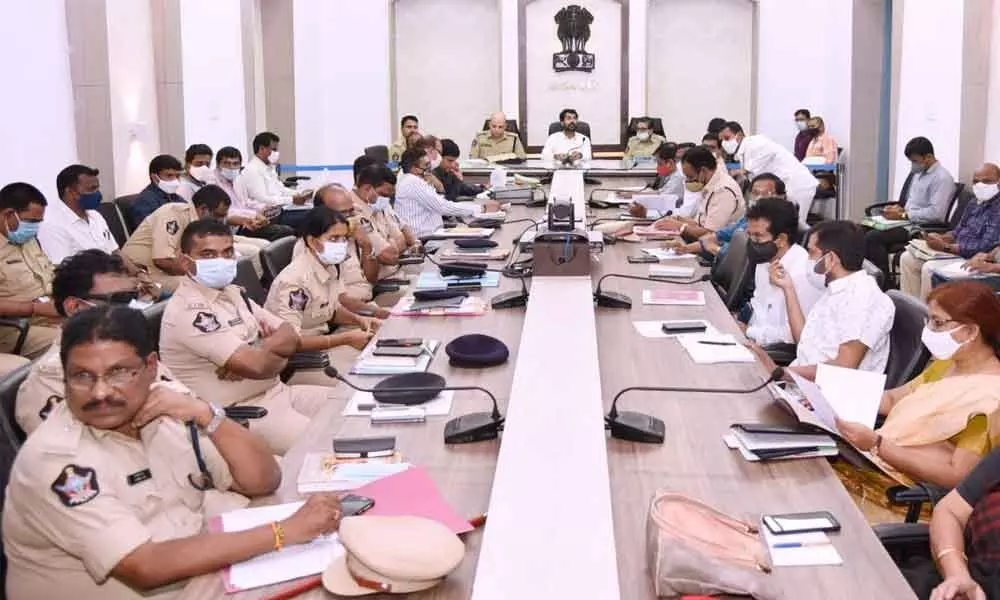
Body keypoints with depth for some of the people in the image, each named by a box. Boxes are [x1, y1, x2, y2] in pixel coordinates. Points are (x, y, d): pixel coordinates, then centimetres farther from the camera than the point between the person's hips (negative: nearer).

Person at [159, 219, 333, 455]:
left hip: (277, 391, 9)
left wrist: (260, 349, -13)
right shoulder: (187, 310, -18)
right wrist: (278, 354, -2)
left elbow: (290, 336, 7)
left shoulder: (232, 293, 11)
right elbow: (256, 365, -24)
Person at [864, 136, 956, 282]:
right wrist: (900, 209, 3)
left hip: (922, 229, -9)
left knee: (873, 237, -23)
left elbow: (936, 213, -22)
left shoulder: (941, 178, -13)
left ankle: (884, 283, -14)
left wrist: (903, 215, -17)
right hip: (909, 222, 9)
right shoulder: (918, 173, 16)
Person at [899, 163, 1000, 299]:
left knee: (930, 268, -29)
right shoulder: (974, 204, 14)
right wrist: (941, 238, -2)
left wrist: (945, 247, -23)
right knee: (907, 258, 2)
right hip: (957, 251, 10)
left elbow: (986, 247, -25)